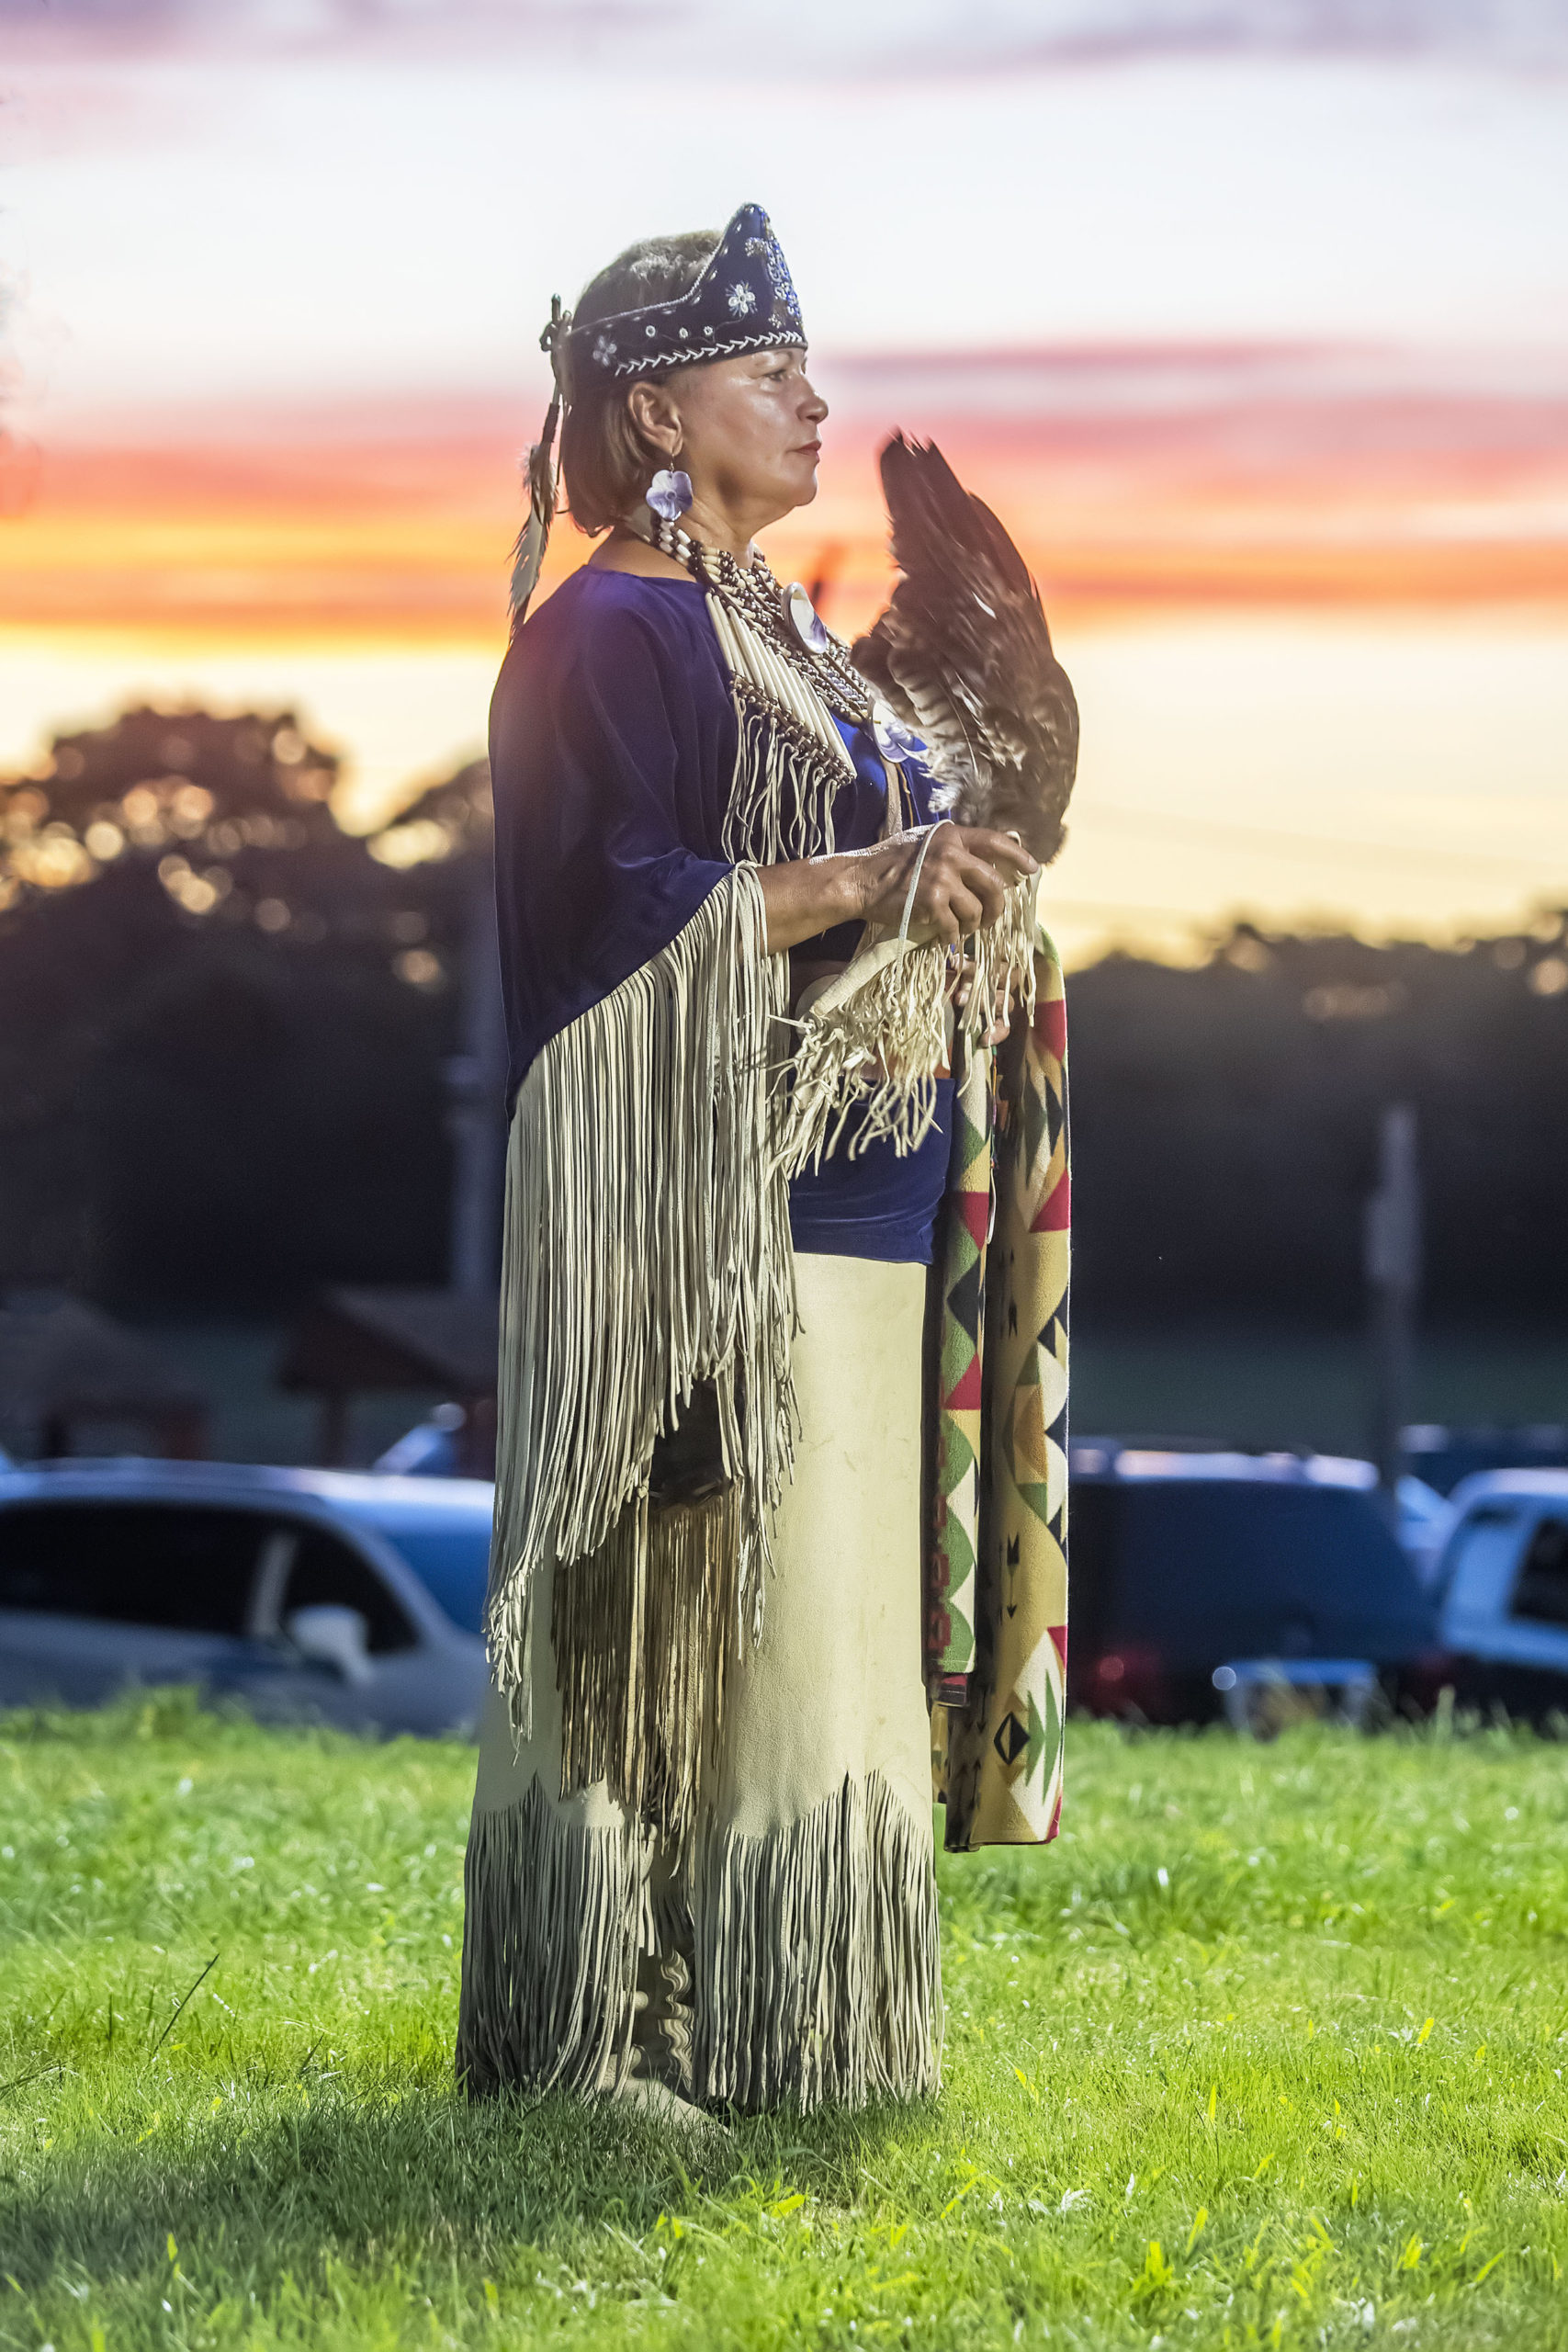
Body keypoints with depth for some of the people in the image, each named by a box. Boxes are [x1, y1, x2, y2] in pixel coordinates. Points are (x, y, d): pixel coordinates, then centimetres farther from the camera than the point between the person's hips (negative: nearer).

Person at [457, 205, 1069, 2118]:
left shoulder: (785, 634, 19)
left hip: (836, 1206, 9)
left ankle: (787, 2033, 13)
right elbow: (613, 907, -18)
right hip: (692, 1217, -9)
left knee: (807, 1618, 9)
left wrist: (946, 876, 7)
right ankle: (629, 2029, -2)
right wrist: (863, 883, -22)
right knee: (674, 1621, -7)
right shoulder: (607, 636, -9)